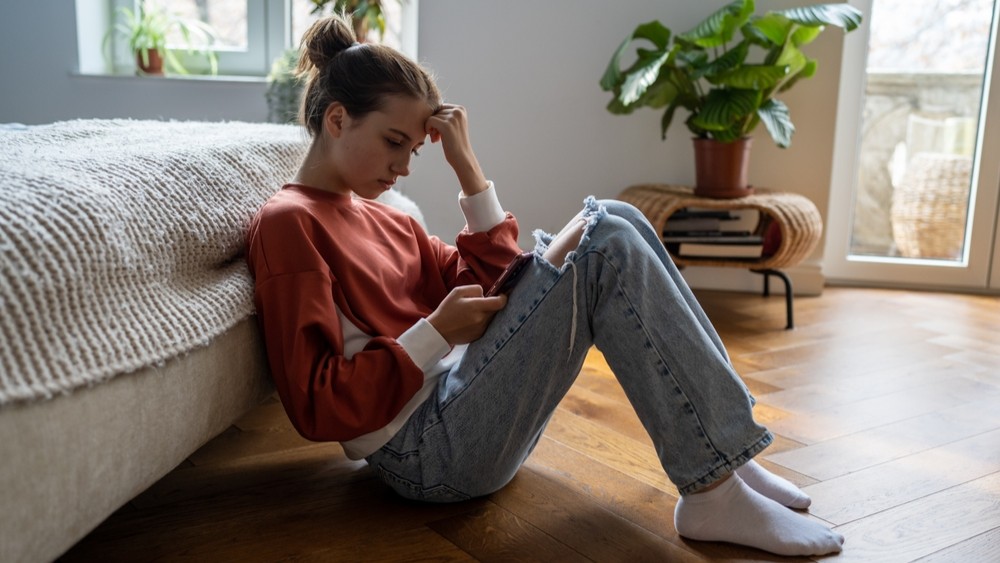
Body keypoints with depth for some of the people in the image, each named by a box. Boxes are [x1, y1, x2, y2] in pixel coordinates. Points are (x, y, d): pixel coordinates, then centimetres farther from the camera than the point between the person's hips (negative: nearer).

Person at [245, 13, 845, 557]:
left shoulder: (381, 219, 19)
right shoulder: (288, 224, -7)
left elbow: (486, 289, 11)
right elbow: (319, 407, -14)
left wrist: (467, 165, 6)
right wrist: (436, 333, -16)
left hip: (466, 398, 9)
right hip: (429, 450, -9)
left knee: (615, 219, -1)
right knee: (605, 243, -18)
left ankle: (722, 449, -4)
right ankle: (714, 495, -17)